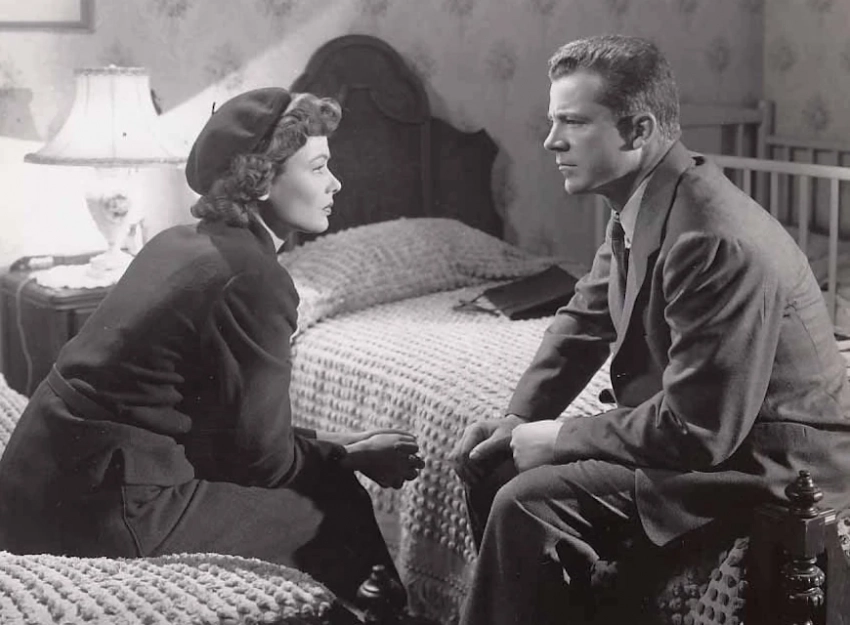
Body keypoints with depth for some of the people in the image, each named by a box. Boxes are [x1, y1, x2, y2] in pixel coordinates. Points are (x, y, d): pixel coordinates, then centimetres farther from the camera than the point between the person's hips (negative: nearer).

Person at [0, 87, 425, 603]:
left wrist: (327, 445, 14)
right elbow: (262, 457, -10)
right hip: (108, 512, -9)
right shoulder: (254, 278, -16)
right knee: (340, 508, 3)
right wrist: (353, 458, 6)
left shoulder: (179, 243, 9)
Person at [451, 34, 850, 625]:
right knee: (490, 466, 7)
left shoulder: (717, 242, -29)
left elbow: (694, 431, -28)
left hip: (772, 466, -9)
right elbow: (585, 317, 14)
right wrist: (520, 418, 0)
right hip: (694, 428, 9)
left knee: (527, 505, -21)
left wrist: (561, 437, -16)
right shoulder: (639, 209, 0)